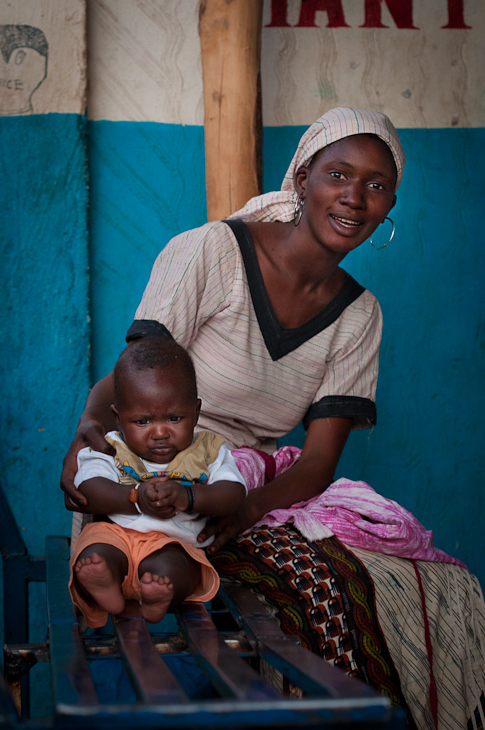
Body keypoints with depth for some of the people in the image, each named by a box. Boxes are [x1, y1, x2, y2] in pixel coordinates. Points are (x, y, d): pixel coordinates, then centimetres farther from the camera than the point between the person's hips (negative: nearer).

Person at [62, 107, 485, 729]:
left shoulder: (358, 315, 7)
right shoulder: (210, 251, -7)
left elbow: (320, 458, -2)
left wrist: (245, 510, -23)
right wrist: (90, 428, -35)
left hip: (266, 492, 5)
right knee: (316, 581, -30)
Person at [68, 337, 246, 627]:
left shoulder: (208, 450, 14)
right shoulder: (109, 449, 13)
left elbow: (234, 494, -1)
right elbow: (88, 490, -3)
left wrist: (186, 496, -20)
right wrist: (137, 497, -20)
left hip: (175, 542, 0)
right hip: (114, 534, 1)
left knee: (166, 568, -38)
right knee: (94, 556, -36)